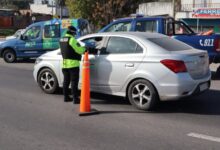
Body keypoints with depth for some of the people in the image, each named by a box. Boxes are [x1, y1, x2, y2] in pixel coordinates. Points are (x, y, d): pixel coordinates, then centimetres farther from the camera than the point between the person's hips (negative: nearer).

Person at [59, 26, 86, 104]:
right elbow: (79, 50, -15)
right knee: (74, 81, -5)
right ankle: (75, 99, -5)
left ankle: (66, 97, 22)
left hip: (64, 64, 8)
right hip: (72, 64, -8)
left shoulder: (61, 40, 13)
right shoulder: (72, 40, -14)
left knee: (66, 80, 15)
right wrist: (84, 48, 6)